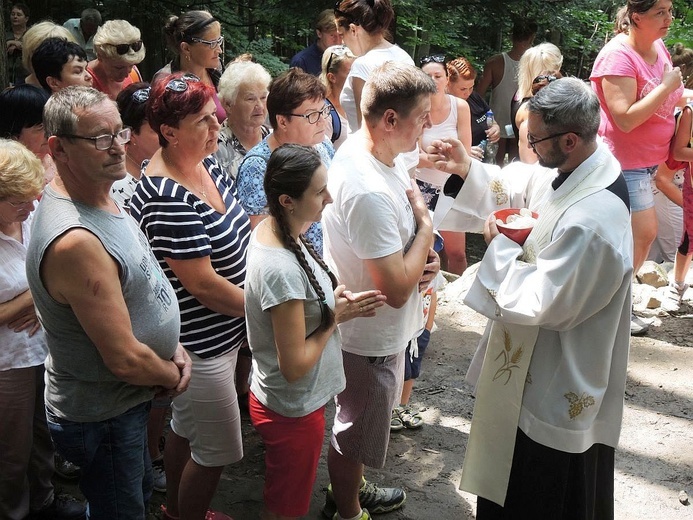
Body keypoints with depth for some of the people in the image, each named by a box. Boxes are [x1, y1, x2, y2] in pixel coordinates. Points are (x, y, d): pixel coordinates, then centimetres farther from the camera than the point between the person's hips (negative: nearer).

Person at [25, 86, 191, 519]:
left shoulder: (98, 196, -2)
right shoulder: (75, 241, -34)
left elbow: (137, 286, 11)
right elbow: (125, 360, -30)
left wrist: (173, 345, -1)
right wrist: (173, 376, -10)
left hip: (126, 402, 9)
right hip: (103, 418, -9)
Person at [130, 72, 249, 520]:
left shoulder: (207, 163, -1)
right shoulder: (168, 199, -29)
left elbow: (236, 228, 14)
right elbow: (203, 284, -26)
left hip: (219, 330, 9)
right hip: (200, 345, -9)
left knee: (186, 429, 27)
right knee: (217, 451, 9)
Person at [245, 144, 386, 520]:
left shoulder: (271, 229, -6)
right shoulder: (281, 271, -34)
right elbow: (294, 366, -27)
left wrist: (338, 303, -7)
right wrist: (336, 317, -17)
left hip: (281, 400, 8)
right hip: (293, 412, -8)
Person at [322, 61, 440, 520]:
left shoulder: (376, 150, -5)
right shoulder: (369, 191, -36)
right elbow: (397, 289, -31)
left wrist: (425, 253, -9)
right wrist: (426, 227, -19)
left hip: (380, 329, 9)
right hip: (370, 336, -9)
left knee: (360, 424, 30)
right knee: (356, 431, 15)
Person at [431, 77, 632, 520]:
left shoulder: (592, 221, -36)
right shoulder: (569, 170, -7)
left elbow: (539, 303, -30)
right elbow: (513, 188, 11)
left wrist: (501, 246, -18)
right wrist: (466, 168, -5)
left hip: (557, 381, -10)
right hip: (538, 354, 10)